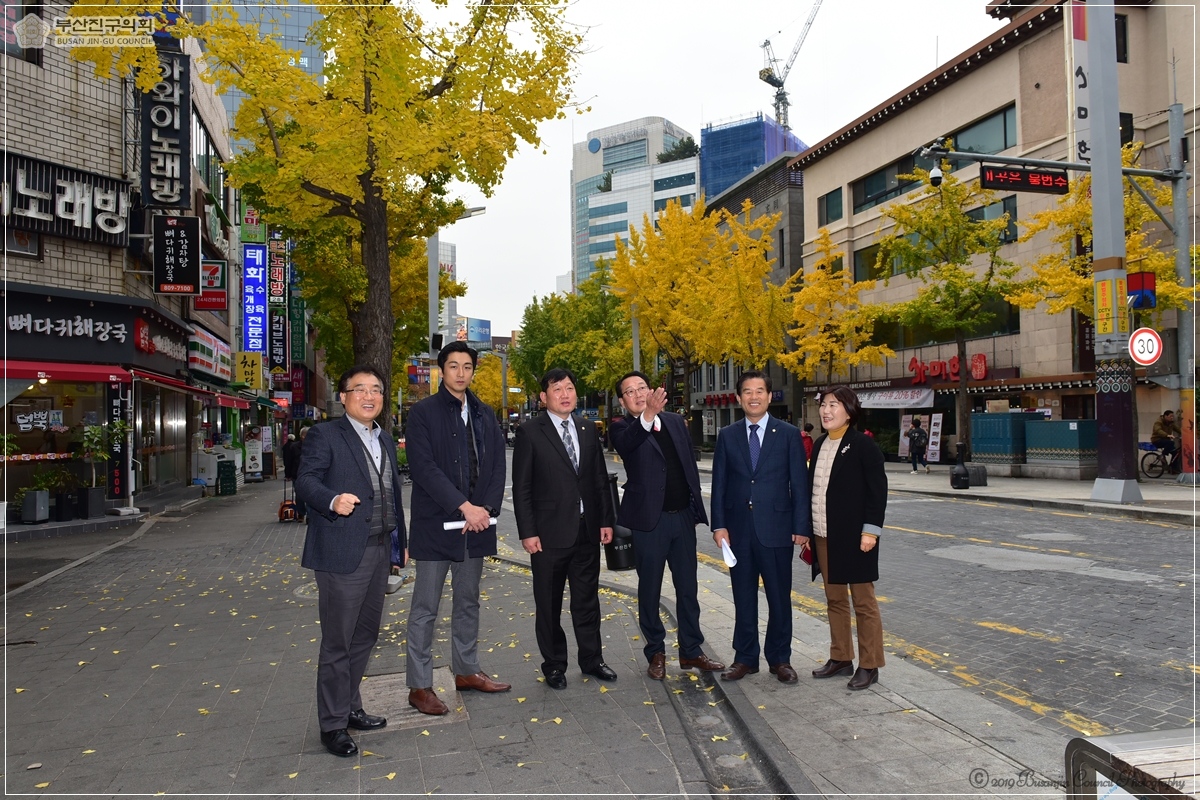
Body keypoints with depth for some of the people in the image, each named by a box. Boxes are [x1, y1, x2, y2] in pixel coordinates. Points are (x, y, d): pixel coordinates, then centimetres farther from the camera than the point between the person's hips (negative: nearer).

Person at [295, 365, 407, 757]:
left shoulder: (385, 442, 17)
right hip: (342, 553, -8)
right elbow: (305, 480, -15)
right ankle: (333, 724, 12)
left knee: (365, 635, 17)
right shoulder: (325, 435, -5)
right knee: (337, 643, -1)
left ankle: (350, 707, 33)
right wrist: (333, 500, -35)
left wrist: (400, 542, 21)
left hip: (378, 551, 8)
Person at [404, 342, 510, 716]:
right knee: (425, 608, 2)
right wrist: (464, 507, -18)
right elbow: (424, 467, -14)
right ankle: (419, 686, 12)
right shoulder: (423, 413, -4)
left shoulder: (485, 415, 12)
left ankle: (467, 670, 29)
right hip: (435, 524, -5)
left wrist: (485, 509, -7)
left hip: (476, 522, 5)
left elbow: (497, 467, 8)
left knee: (468, 602, 16)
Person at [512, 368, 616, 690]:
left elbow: (600, 479, 11)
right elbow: (521, 488, -7)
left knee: (587, 600, 15)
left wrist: (606, 520, 6)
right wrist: (527, 532, -12)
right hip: (549, 533, -4)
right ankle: (554, 665, 23)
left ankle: (591, 659, 29)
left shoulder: (588, 430, 9)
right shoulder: (530, 433, -6)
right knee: (549, 604, 9)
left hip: (587, 531, 4)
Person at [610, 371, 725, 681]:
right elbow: (625, 443, -31)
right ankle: (656, 653, 23)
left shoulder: (676, 422, 8)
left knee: (688, 588, 12)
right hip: (649, 519, -4)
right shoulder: (622, 428, -6)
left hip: (683, 516, 4)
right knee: (649, 590, 8)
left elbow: (691, 465, 12)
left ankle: (691, 651, 25)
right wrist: (648, 415, -49)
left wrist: (697, 507, 7)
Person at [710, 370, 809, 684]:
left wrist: (800, 527, -6)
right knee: (743, 598, 10)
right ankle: (745, 658, 22)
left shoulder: (789, 434, 0)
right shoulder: (727, 436, 6)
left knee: (779, 598, 7)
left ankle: (780, 658, 22)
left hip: (776, 528, -2)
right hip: (739, 529, 2)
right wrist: (719, 524, -2)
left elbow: (799, 484, -1)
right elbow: (719, 484, 6)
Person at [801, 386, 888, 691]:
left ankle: (869, 666, 13)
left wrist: (871, 530, -16)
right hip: (824, 536, 7)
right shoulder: (819, 445, 11)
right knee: (834, 599, 14)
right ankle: (840, 658, 26)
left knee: (863, 602, 3)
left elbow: (877, 489, -11)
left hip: (853, 536, -7)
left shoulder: (863, 444, -9)